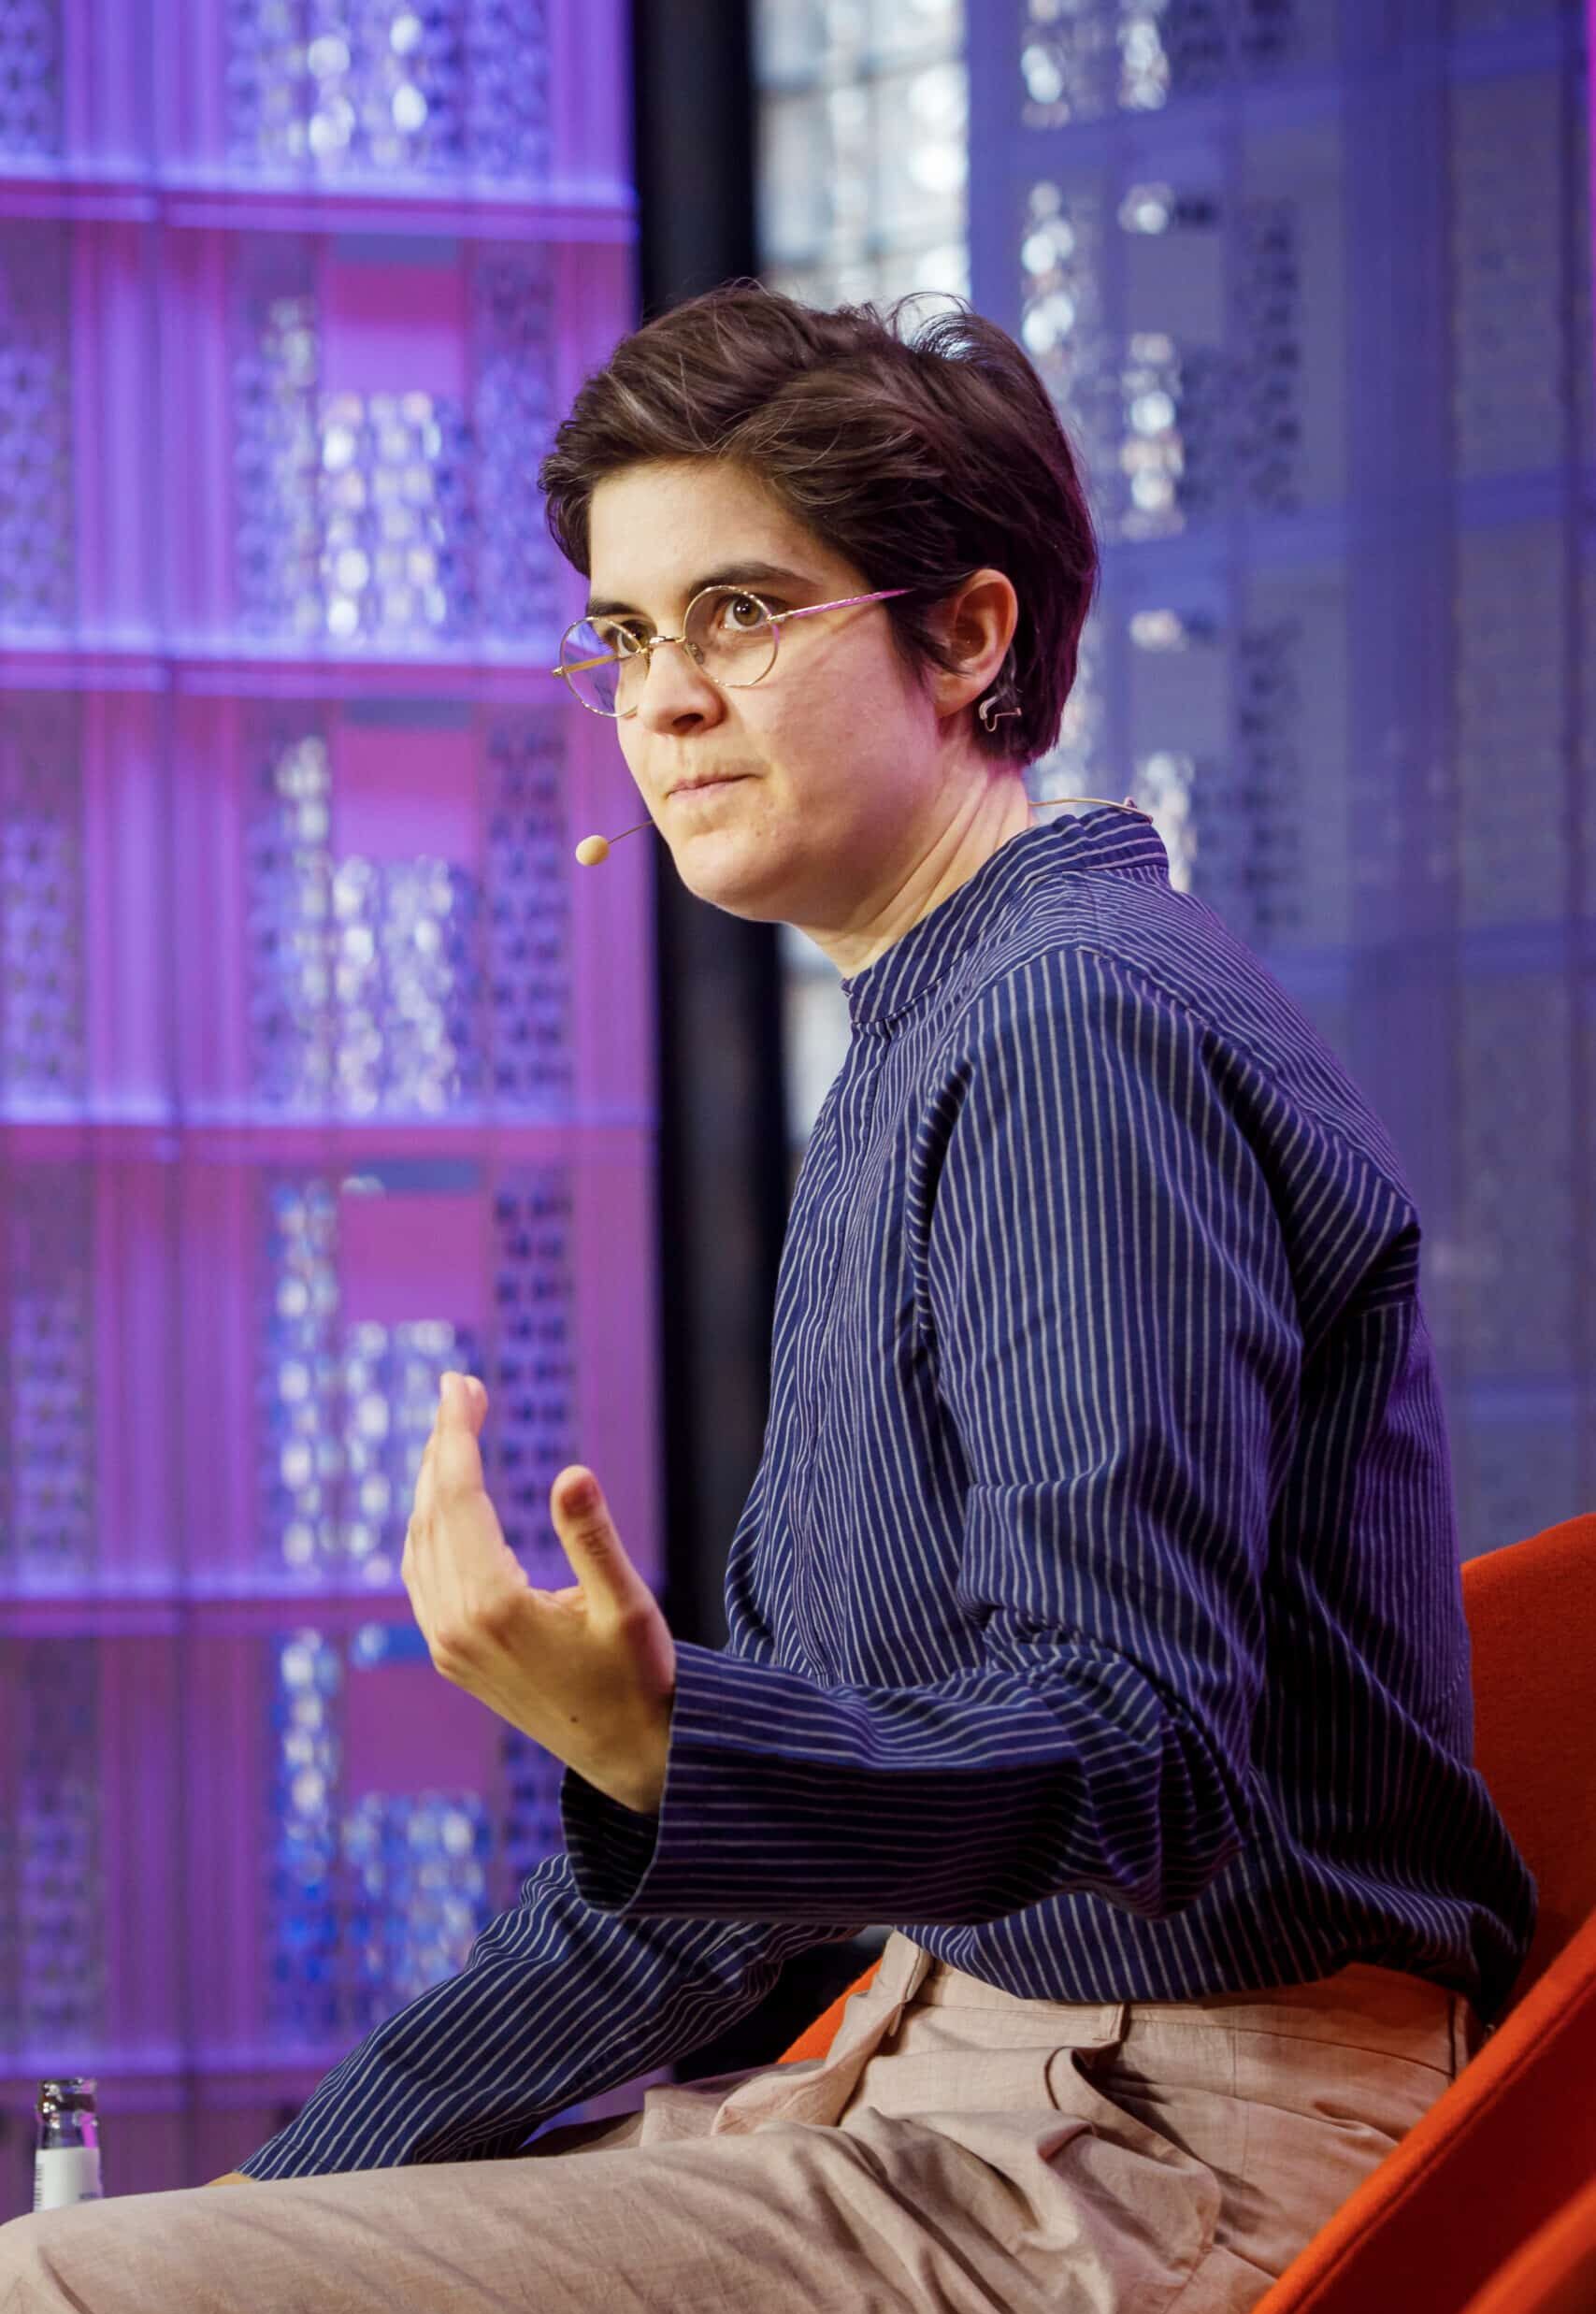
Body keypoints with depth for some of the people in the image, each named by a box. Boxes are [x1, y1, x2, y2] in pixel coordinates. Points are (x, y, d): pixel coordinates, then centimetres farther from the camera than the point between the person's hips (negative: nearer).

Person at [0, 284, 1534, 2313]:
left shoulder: (1082, 1030, -15)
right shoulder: (916, 1063, 19)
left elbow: (1134, 1763, -24)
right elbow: (792, 1791, 22)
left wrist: (655, 1746, -38)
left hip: (1158, 2151, -11)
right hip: (952, 2067, 11)